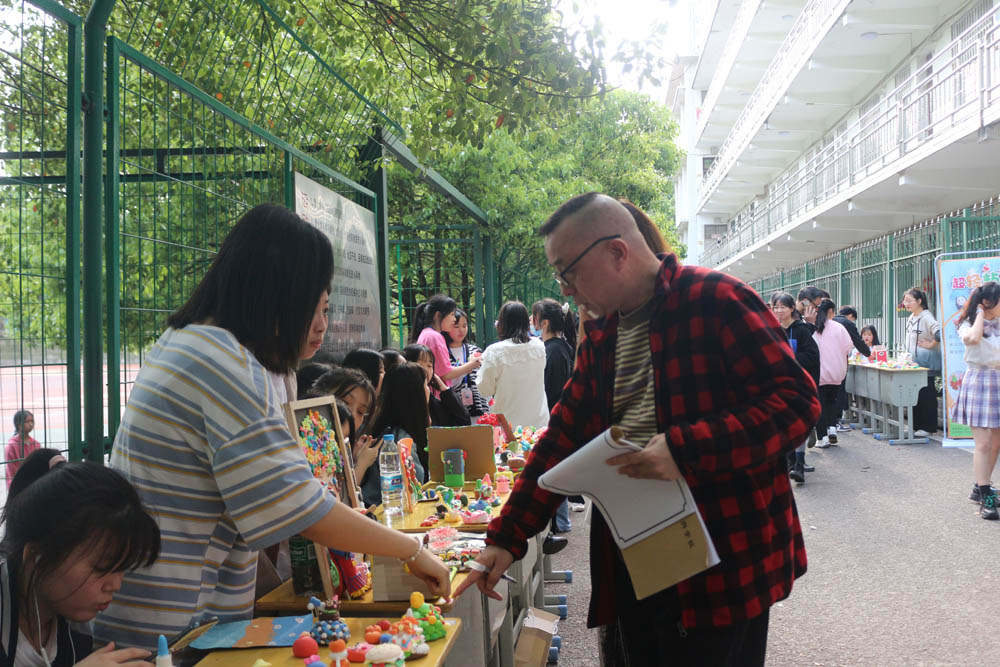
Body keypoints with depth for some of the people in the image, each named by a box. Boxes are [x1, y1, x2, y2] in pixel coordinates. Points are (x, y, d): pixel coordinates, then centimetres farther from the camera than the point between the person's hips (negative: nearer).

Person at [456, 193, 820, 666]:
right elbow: (564, 438, 13)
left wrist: (684, 450, -26)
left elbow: (795, 401, -16)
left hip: (720, 566, -6)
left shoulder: (715, 300, -11)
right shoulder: (600, 336, 12)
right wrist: (506, 537, 8)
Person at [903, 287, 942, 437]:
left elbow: (939, 333, -29)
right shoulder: (910, 318, 13)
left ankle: (928, 427, 4)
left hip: (926, 364, -9)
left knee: (926, 395, -2)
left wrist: (931, 345, -16)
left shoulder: (926, 317, -16)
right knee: (915, 395, 12)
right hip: (913, 362, 9)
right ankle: (916, 426, 19)